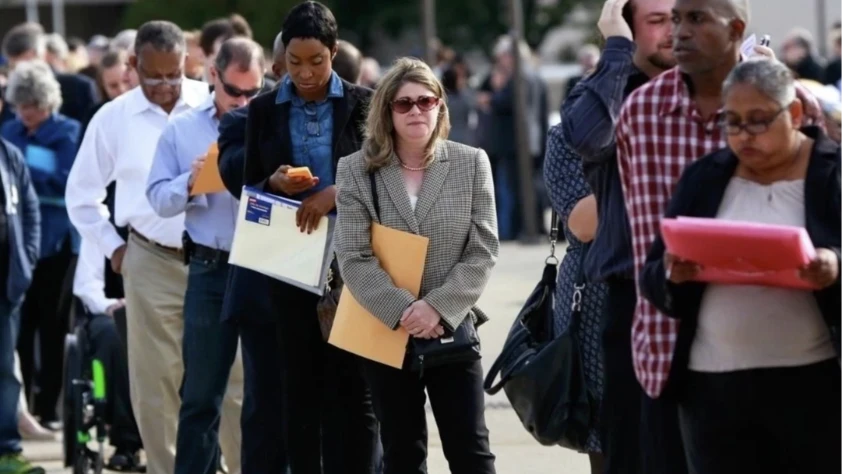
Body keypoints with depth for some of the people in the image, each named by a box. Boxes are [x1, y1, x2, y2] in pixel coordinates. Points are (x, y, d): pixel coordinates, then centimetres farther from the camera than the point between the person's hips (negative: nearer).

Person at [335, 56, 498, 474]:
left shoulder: (472, 163, 2)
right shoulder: (356, 171, 0)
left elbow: (483, 252, -3)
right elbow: (354, 258, -8)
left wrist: (439, 307, -16)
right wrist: (402, 310, -19)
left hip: (452, 330, 0)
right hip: (386, 332, 0)